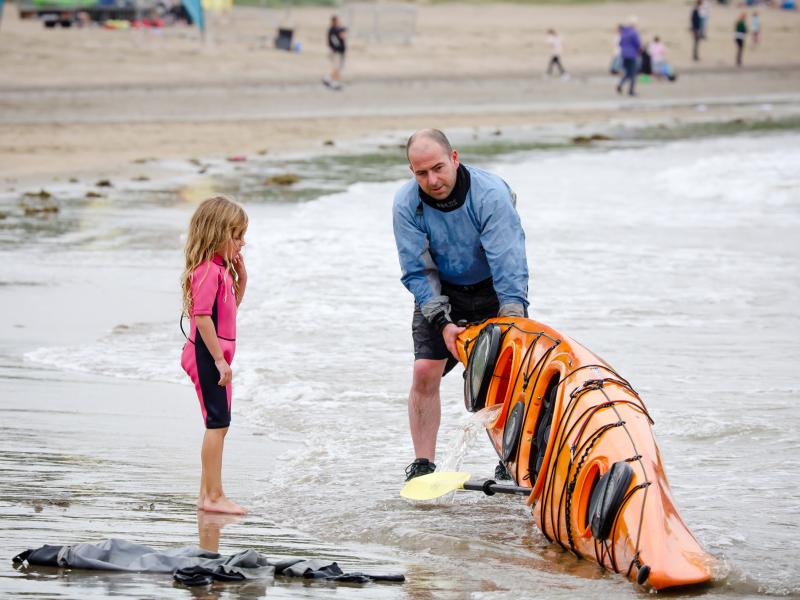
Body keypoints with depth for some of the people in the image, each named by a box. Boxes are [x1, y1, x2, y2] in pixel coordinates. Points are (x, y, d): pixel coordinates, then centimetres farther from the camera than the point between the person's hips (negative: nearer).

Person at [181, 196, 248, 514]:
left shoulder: (221, 268, 13)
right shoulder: (208, 270, -18)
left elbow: (231, 306, 27)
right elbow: (202, 316, -24)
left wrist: (241, 278, 10)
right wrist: (219, 360, -24)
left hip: (215, 356, 10)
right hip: (208, 356, -10)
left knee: (218, 425, 14)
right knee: (217, 423, -8)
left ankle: (207, 494, 20)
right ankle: (213, 496, -5)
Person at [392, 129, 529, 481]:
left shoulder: (490, 193, -29)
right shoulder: (406, 204, -21)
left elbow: (508, 263, -32)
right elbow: (418, 271, -17)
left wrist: (511, 319, -39)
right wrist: (443, 322, -27)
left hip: (494, 290, -1)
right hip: (441, 291, 1)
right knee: (425, 370, -11)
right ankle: (422, 465, -3)